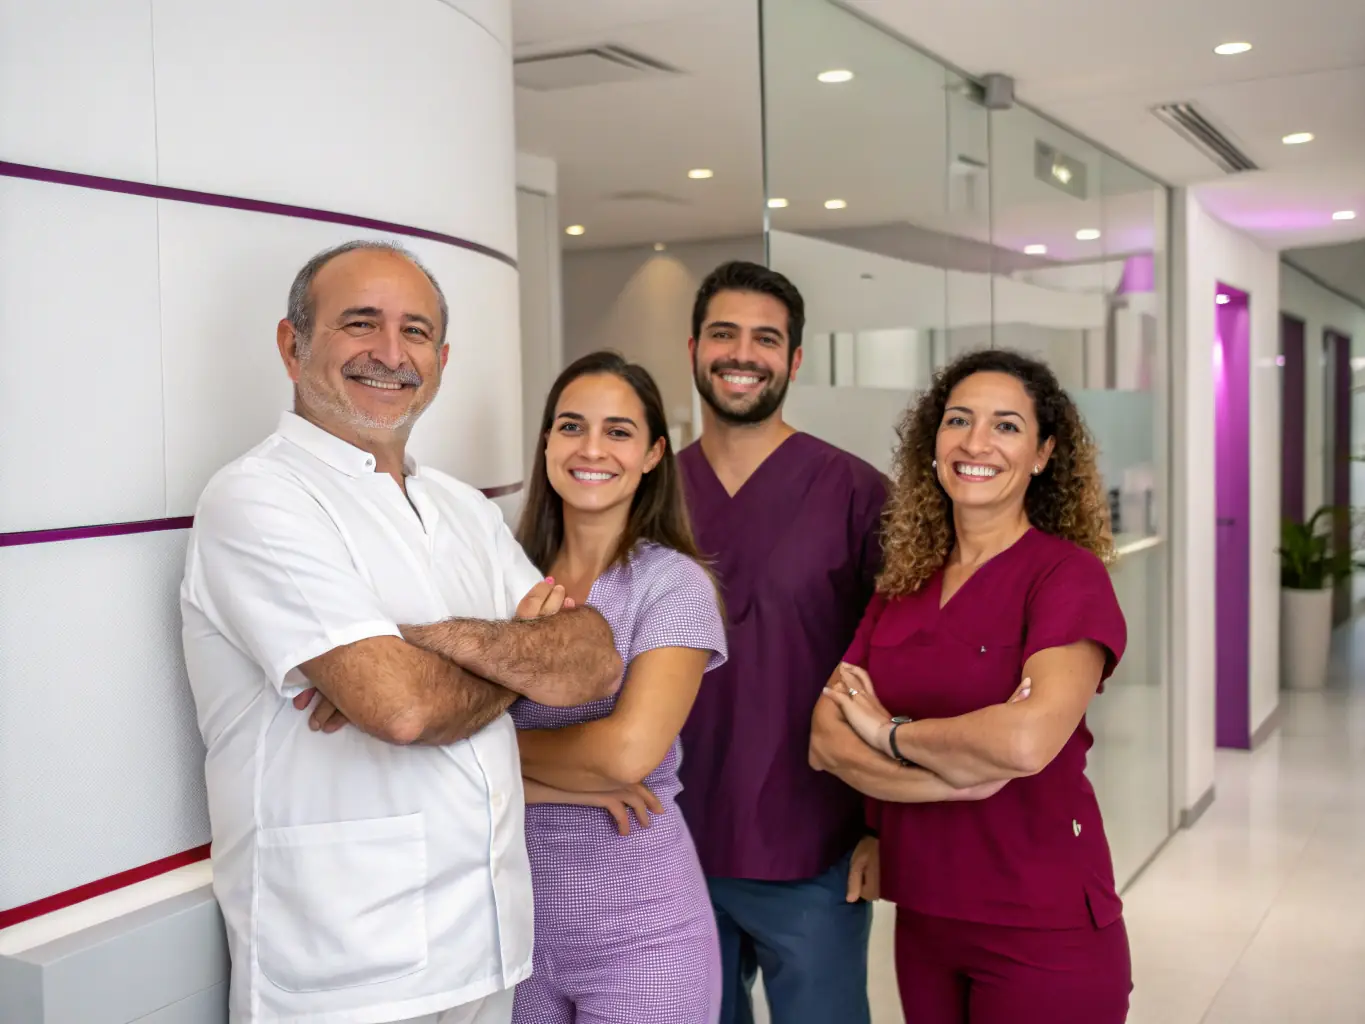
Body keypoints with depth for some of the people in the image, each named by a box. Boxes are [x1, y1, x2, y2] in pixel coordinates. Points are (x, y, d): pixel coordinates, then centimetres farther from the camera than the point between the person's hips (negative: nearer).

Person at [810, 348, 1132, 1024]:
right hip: (920, 918, 5)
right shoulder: (900, 587, 5)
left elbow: (1027, 741, -28)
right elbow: (825, 741, -5)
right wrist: (961, 776, -20)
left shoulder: (1068, 572, -12)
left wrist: (892, 733, -12)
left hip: (1044, 929, -5)